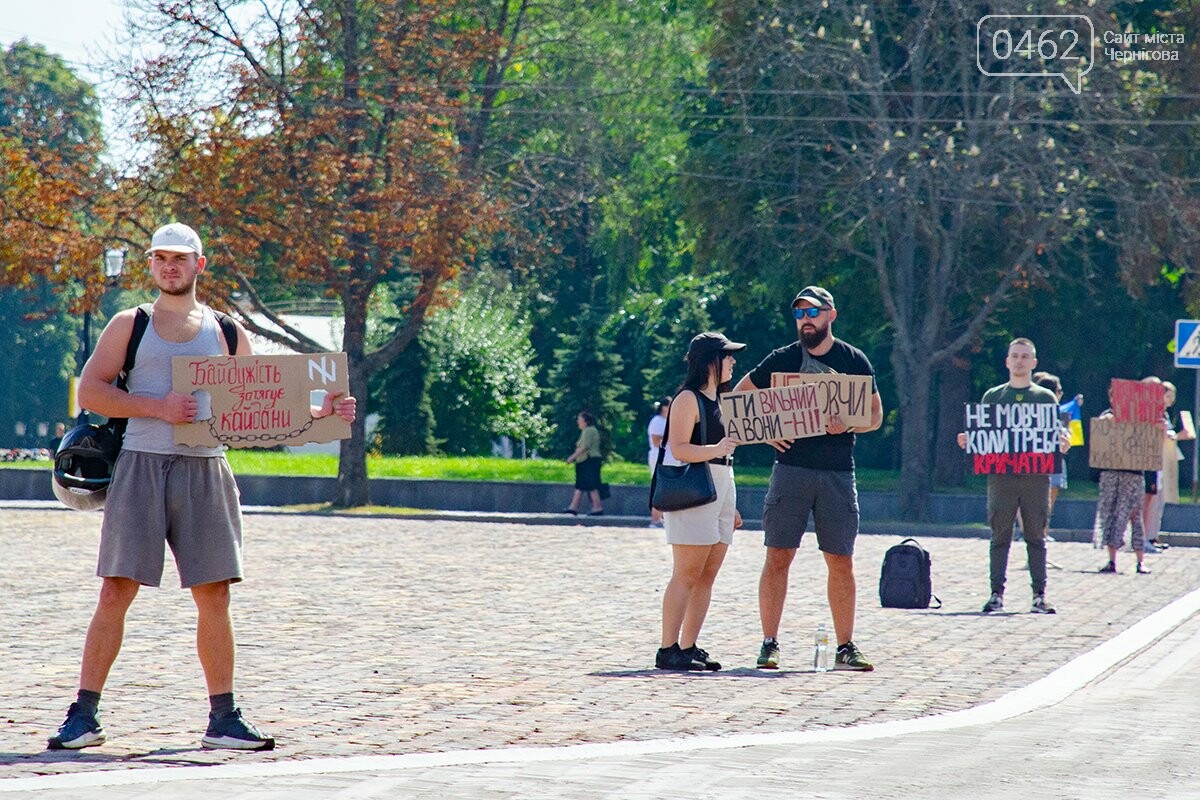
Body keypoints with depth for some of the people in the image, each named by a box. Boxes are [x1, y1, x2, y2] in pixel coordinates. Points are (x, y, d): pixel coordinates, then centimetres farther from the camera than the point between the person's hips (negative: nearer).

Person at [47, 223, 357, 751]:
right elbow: (89, 392, -2)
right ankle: (84, 715, -3)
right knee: (116, 590, -6)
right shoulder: (129, 326, 7)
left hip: (204, 470, 2)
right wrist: (156, 406, -14)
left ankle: (223, 718, 8)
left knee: (213, 595, 2)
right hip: (141, 465, -2)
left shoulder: (228, 333, 14)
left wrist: (318, 413, 2)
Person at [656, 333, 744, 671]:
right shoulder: (688, 399, -7)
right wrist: (715, 449, -33)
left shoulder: (718, 400, 20)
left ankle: (688, 647, 8)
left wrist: (730, 507, 24)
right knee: (686, 575, -11)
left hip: (722, 489, 9)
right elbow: (678, 449, -17)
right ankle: (668, 650, -12)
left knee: (707, 577, 6)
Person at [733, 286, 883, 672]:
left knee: (841, 562, 3)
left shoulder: (854, 360, 7)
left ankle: (846, 647, 9)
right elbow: (737, 398, 12)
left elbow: (876, 415, 8)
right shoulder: (782, 359, 5)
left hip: (838, 473, 1)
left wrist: (848, 424, -12)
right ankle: (769, 644, 0)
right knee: (778, 556, -4)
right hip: (791, 465, -1)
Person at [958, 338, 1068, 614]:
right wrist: (967, 441, -7)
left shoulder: (1046, 398, 12)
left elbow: (1057, 436, 10)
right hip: (1001, 474, 0)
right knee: (1000, 537, -2)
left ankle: (1039, 595, 2)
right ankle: (996, 593, 0)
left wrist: (1063, 444, -13)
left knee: (1036, 537, 1)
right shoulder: (992, 396, 14)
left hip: (1036, 475, 0)